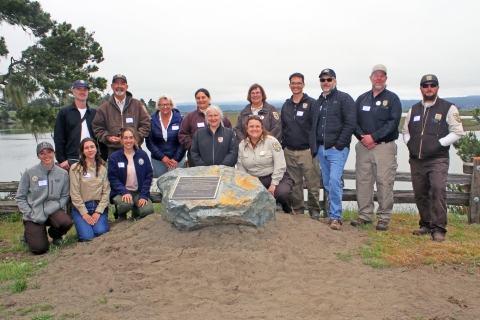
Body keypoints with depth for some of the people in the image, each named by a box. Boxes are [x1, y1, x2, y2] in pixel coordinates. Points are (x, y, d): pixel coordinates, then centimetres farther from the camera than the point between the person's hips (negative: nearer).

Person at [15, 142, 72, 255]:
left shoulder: (63, 173, 1)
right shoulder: (29, 173, -3)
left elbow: (65, 196, 4)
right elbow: (20, 197, 0)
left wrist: (55, 207, -14)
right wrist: (30, 213, -11)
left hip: (53, 211, 2)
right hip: (34, 215, -2)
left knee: (66, 222, -33)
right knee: (39, 249, -17)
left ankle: (55, 234, 7)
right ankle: (29, 234, 21)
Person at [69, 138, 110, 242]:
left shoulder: (102, 169, 10)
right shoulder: (76, 168, -1)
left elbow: (106, 192, 3)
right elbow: (75, 194, -5)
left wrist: (98, 212, -8)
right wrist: (84, 214, -10)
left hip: (99, 206, 2)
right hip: (81, 207, -2)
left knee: (101, 233, -23)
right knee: (87, 237, -21)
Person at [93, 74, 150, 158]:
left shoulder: (137, 105, 9)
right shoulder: (104, 107, 11)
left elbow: (145, 124, 6)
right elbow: (97, 127, 12)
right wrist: (107, 137, -5)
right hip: (113, 151, 1)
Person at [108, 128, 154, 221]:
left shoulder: (143, 155, 2)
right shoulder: (114, 157, -2)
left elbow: (148, 176, 1)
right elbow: (113, 178, -5)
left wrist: (143, 195, -10)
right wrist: (124, 192, -21)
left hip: (139, 192, 2)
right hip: (121, 192, -1)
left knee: (148, 210, -25)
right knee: (126, 204, -35)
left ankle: (136, 212, 14)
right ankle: (120, 215, 4)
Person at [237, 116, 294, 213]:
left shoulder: (271, 141, -9)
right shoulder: (242, 145, 5)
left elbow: (280, 164, -14)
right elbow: (240, 168, 5)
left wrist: (273, 184, -18)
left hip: (275, 177, -3)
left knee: (282, 193, -34)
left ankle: (287, 209, 5)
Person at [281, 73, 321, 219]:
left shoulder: (311, 103, -1)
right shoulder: (286, 105, 14)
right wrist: (284, 145, 9)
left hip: (307, 151, -4)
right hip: (289, 152, 5)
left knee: (312, 183, -3)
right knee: (295, 184, 10)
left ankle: (314, 210, 11)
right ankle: (298, 210, 20)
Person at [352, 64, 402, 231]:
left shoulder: (392, 98, 3)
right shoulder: (362, 99, 15)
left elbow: (393, 122, -8)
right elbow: (354, 121, 9)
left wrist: (373, 137, -15)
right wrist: (362, 137, -8)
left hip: (384, 147, -4)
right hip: (363, 147, 4)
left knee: (384, 183, -5)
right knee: (363, 181, 4)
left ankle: (384, 218, 4)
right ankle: (364, 215, 14)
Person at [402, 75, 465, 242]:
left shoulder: (448, 108, 1)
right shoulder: (414, 109, 15)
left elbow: (457, 132, -2)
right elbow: (405, 130, 23)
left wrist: (440, 143, -10)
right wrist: (409, 143, 4)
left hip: (438, 160, -5)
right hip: (416, 160, 5)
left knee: (438, 190, -17)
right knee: (420, 194, 9)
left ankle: (438, 228, -11)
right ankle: (426, 225, 22)